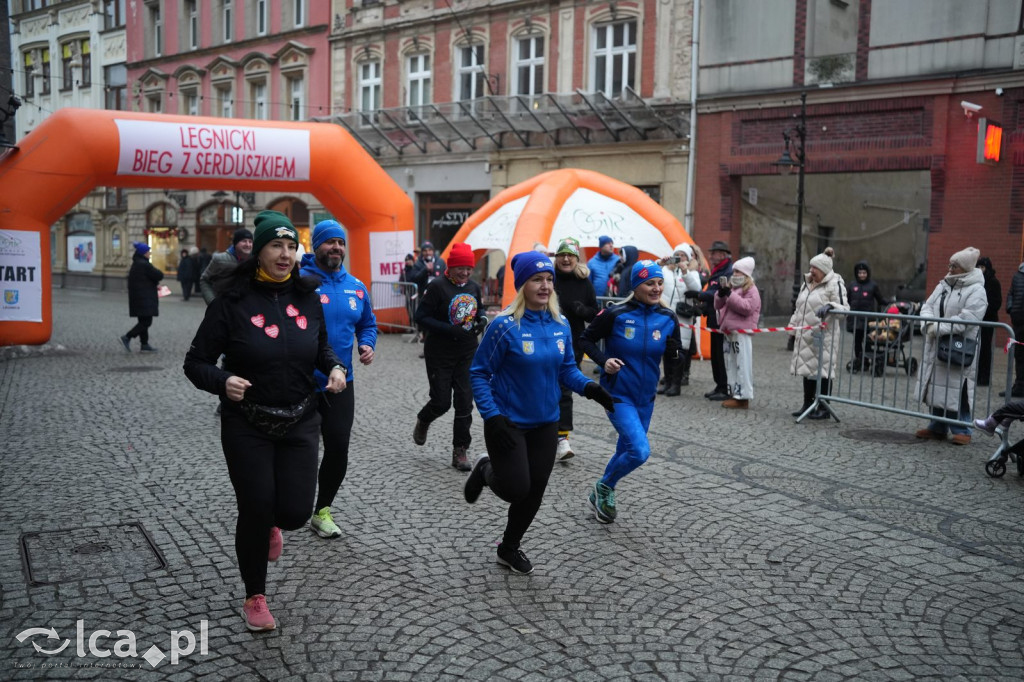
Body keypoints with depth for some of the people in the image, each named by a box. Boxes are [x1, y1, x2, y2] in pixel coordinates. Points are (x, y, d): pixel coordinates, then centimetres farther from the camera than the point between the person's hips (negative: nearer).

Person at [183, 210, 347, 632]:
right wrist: (223, 381, -27)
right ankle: (255, 598, 29)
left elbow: (321, 345, 18)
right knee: (255, 512, 3)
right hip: (247, 425, -3)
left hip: (300, 422, 3)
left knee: (296, 512, -1)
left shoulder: (307, 296, 1)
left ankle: (270, 524, 40)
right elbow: (196, 362, -7)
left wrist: (334, 367, -3)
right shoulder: (232, 301, -11)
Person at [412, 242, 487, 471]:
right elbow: (421, 317, -15)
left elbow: (479, 308, 21)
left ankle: (460, 450, 12)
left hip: (467, 353, 4)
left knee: (465, 401, 1)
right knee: (442, 401, 0)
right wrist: (450, 329, -25)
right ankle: (423, 422, 35)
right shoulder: (437, 286, -14)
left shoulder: (474, 287, 4)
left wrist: (482, 319, -4)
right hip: (439, 354, -4)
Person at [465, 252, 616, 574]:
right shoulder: (504, 325, -18)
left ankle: (510, 548, 36)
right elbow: (479, 373, -13)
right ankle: (486, 469, 29)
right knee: (516, 488, -6)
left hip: (545, 423, 6)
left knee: (535, 491, 12)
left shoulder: (560, 324, -1)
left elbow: (567, 367, 9)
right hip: (508, 423, -5)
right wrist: (492, 416, -22)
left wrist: (588, 387, -11)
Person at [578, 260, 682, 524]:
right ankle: (604, 487, 10)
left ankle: (600, 496, 44)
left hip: (645, 398, 5)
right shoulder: (616, 314, -14)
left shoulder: (668, 319, -3)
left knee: (626, 451, 18)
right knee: (640, 451, -19)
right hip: (617, 393, -5)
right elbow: (586, 339, -2)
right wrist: (603, 361, -18)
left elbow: (673, 365, 3)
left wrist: (674, 355, -20)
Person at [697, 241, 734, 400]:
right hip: (715, 321, 10)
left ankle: (727, 389, 0)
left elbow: (719, 295, -23)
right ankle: (719, 386, 23)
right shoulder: (716, 272, 18)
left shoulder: (729, 273, -14)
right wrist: (703, 308, 9)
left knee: (722, 355, -7)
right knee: (715, 355, 14)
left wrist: (697, 295, -22)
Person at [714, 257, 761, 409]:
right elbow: (718, 306, 18)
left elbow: (747, 308, -18)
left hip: (741, 333, -8)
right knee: (730, 365, 12)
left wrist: (730, 294, -20)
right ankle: (734, 394, 20)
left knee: (742, 365, -7)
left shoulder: (751, 290, -4)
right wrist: (721, 294, -2)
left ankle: (743, 397, -5)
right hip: (728, 332, 8)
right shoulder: (731, 287, 19)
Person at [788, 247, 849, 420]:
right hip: (805, 335, 8)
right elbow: (798, 308, 24)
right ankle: (807, 404, 22)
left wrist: (830, 307, -34)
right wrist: (793, 329, 21)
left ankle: (824, 408, 5)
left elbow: (844, 307, -15)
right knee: (807, 368, 12)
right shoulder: (807, 283, 17)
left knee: (823, 370, -4)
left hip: (823, 335, -7)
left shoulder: (835, 284, -7)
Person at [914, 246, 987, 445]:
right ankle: (937, 428, 22)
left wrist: (940, 328, -20)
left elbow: (966, 318, -20)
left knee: (957, 390, -6)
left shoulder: (976, 291, -9)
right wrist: (929, 323, -12)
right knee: (937, 387, 11)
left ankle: (962, 430, 6)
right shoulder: (943, 285, 13)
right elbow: (928, 306, 9)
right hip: (936, 347, 7)